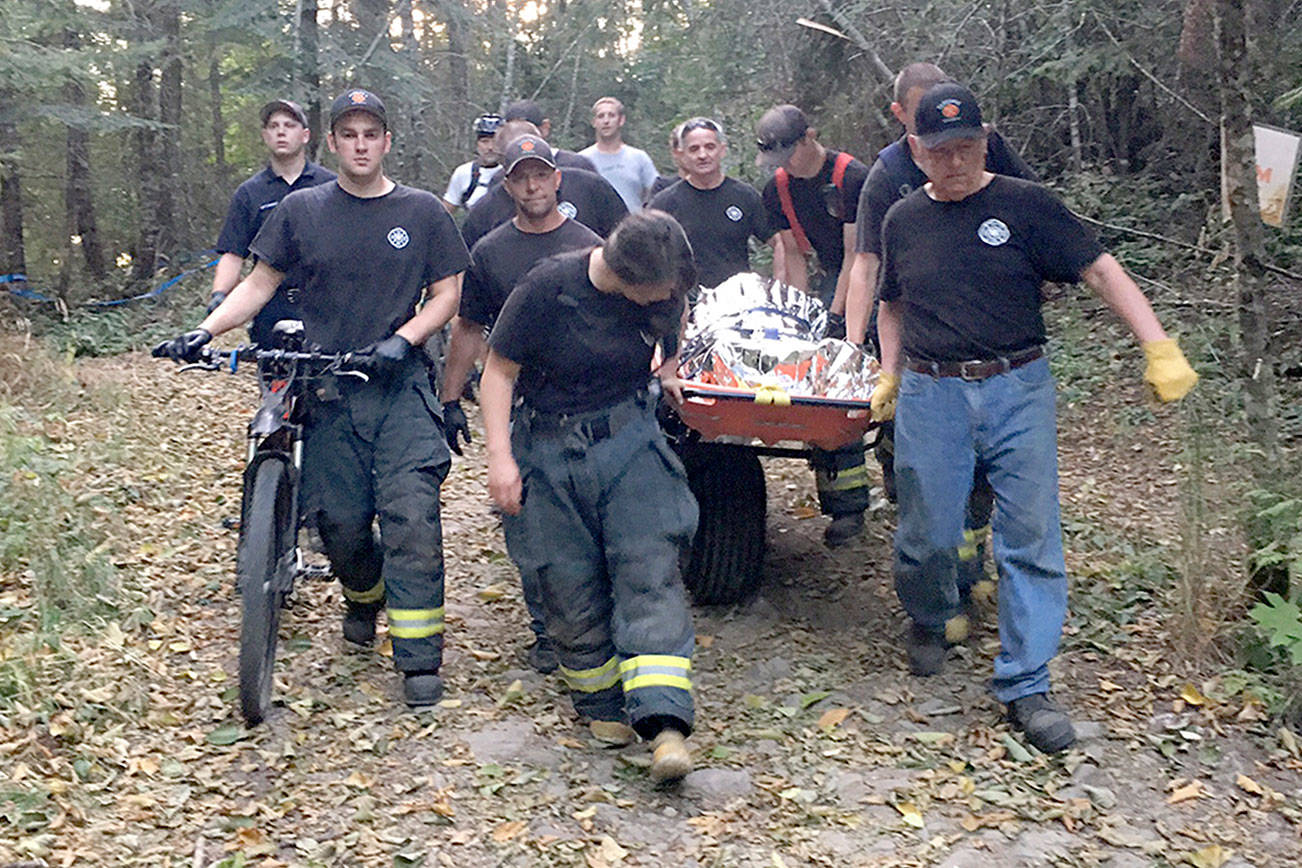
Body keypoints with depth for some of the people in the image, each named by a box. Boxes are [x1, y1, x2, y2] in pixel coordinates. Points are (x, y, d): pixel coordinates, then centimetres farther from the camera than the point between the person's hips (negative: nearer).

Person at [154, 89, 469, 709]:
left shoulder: (422, 211, 4)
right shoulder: (301, 210, 7)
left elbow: (447, 294, 6)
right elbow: (259, 283, 10)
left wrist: (402, 338, -11)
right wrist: (205, 331, -4)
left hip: (401, 387, -1)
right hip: (327, 391, 2)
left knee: (411, 516, -12)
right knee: (340, 523, 4)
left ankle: (419, 658, -4)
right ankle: (364, 596, 37)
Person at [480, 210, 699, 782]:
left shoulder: (666, 293, -4)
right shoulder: (547, 288, -16)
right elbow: (500, 371, -7)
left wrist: (667, 376, 7)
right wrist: (500, 456, -12)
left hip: (630, 441, 2)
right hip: (550, 451, -1)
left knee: (649, 570, -12)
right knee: (572, 585, 2)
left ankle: (664, 720, -16)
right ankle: (601, 705, 22)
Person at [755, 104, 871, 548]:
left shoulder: (853, 177, -18)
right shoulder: (778, 188, 1)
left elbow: (857, 253, -17)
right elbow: (794, 254, 6)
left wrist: (835, 316, -19)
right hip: (833, 277, 5)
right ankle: (845, 503, -2)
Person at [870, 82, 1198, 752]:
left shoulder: (1024, 206, 0)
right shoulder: (903, 220, 10)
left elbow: (1100, 271, -5)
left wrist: (1159, 349, -14)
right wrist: (889, 375, 12)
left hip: (1018, 391, -1)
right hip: (929, 396, 2)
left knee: (1031, 539, -2)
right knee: (928, 535, 3)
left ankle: (1025, 686, 9)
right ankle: (929, 620, 36)